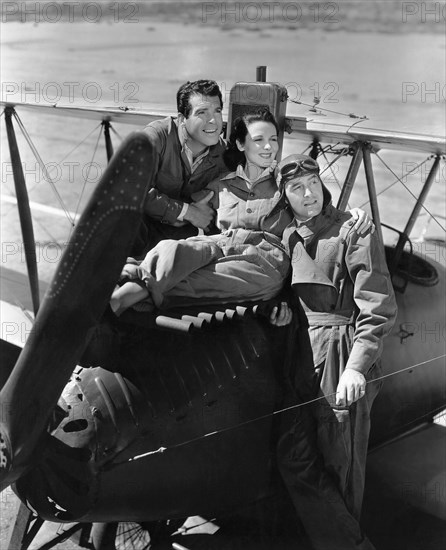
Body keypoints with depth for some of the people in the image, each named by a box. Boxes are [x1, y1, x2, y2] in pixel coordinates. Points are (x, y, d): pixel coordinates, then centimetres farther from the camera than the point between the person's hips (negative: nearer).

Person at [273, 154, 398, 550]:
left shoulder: (353, 230, -6)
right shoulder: (289, 236, 15)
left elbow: (378, 306, -13)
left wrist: (357, 365, -23)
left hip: (341, 357, -7)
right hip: (302, 354, 7)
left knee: (340, 465, 0)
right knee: (294, 457, 5)